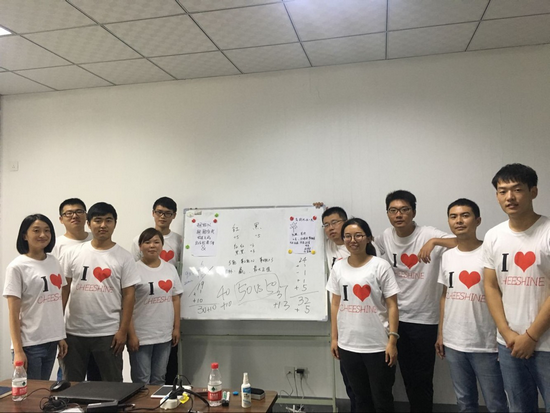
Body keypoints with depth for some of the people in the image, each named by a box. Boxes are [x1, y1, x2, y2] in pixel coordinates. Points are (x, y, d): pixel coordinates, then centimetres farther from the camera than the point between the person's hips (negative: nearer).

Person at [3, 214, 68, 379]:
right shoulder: (17, 267, -10)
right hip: (29, 345, -5)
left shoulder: (54, 262, 7)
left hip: (51, 341, 5)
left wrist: (61, 336, 10)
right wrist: (18, 350, -14)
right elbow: (14, 314, -11)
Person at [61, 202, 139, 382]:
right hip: (74, 332, 2)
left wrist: (123, 331, -8)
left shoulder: (124, 257, -4)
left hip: (108, 333, -2)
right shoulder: (73, 253, 2)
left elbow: (128, 295, -4)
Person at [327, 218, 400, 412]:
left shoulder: (380, 266, -7)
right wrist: (334, 337, 8)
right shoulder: (338, 268, 4)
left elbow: (392, 306, -7)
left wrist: (392, 340, -13)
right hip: (348, 345, 4)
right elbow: (335, 304, 10)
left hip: (378, 346, -3)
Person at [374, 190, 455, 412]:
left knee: (422, 378, 7)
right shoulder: (384, 238, 0)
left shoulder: (428, 234, -15)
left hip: (424, 318, -4)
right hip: (398, 317, 4)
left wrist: (435, 241, -38)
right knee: (407, 376, 17)